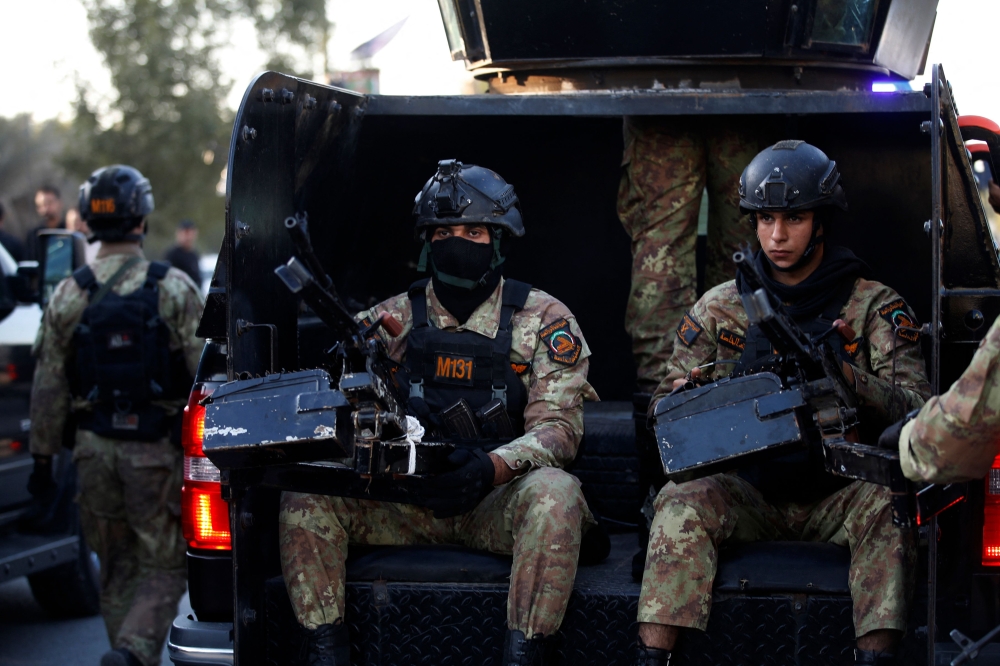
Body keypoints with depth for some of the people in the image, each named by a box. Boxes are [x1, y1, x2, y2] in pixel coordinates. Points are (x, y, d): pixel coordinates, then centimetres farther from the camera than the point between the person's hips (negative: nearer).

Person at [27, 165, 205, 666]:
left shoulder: (69, 295, 1)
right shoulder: (173, 289, -7)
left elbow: (48, 386, 4)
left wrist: (42, 457, 11)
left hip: (95, 449, 3)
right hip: (156, 451, -3)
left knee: (117, 568, 16)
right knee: (164, 567, 3)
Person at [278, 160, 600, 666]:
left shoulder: (543, 321, 2)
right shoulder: (392, 320, 10)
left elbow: (557, 426, -7)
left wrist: (495, 466, -28)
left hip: (498, 499, -2)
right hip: (407, 500, 3)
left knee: (554, 494, -35)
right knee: (305, 496, -19)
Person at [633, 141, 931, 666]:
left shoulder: (875, 306, 3)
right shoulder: (719, 307, 9)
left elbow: (917, 410, -9)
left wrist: (846, 377, -29)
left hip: (838, 494, -1)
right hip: (747, 493, 1)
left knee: (888, 503, -32)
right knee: (682, 500, -28)